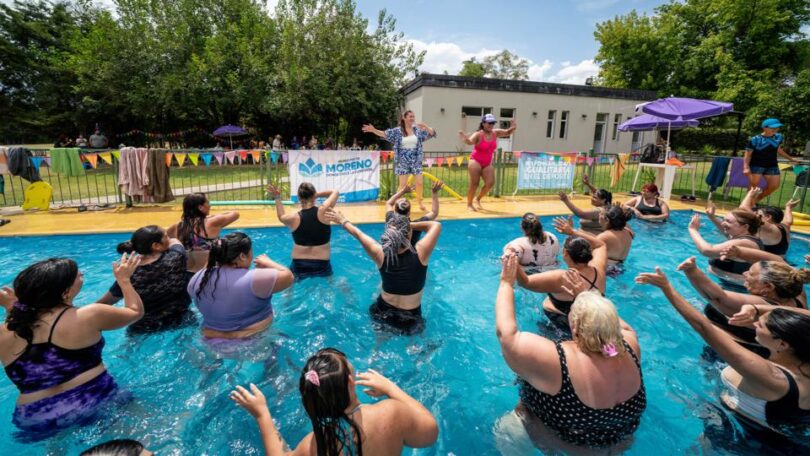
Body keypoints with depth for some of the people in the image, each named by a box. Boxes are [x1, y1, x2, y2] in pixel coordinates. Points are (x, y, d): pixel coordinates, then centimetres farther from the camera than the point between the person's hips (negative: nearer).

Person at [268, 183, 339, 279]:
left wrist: (277, 198, 18)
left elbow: (281, 217, 18)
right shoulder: (323, 211, -13)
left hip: (299, 264, 1)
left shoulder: (294, 218, -8)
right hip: (321, 264, -1)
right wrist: (317, 194, 5)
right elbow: (335, 192, 4)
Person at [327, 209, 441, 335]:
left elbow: (358, 233, -2)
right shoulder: (420, 253, -25)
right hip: (410, 320, -2)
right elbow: (436, 225, -11)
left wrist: (342, 221, 14)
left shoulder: (380, 255, -19)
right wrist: (410, 225, -6)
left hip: (382, 314, 2)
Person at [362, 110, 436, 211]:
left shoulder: (418, 130, 3)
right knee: (403, 184, -1)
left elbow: (432, 134, 1)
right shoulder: (397, 131, -1)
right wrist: (374, 130, -14)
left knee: (419, 183, 3)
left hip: (415, 160, 2)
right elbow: (385, 134, -1)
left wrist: (425, 127, -17)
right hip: (403, 161, -2)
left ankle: (420, 202, 21)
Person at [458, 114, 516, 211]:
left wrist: (512, 128, -10)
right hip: (476, 162, -6)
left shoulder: (495, 133, 3)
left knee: (490, 183, -6)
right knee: (474, 184, -7)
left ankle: (478, 199, 18)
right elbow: (470, 142, -32)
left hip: (488, 163, 6)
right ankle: (469, 204, 8)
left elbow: (507, 133, 12)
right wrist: (464, 138, -55)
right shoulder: (478, 135, -15)